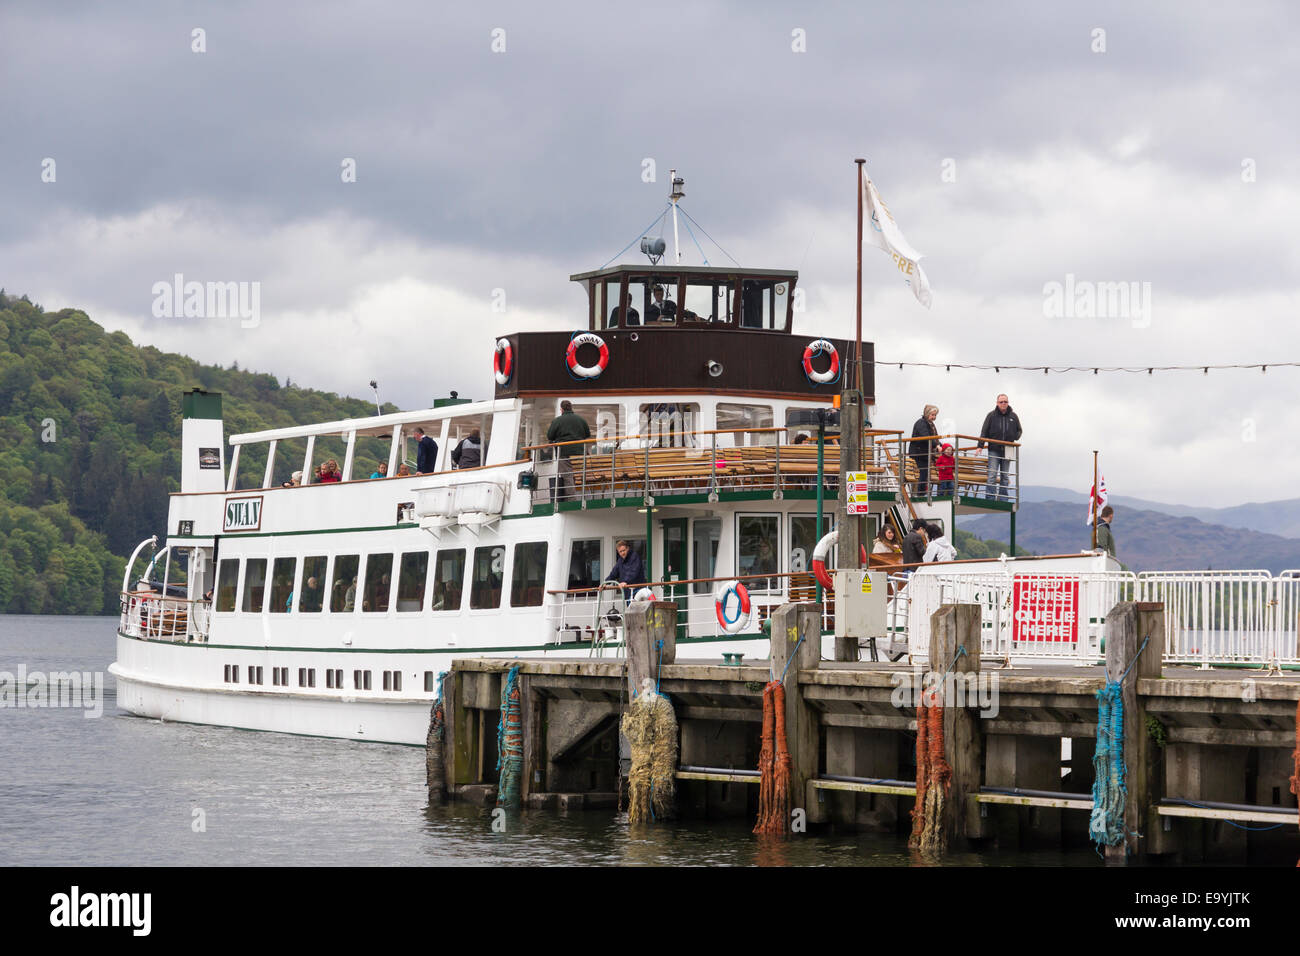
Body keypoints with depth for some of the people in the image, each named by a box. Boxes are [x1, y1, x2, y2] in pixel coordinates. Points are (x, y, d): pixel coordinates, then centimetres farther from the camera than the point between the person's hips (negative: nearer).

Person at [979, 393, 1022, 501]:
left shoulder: (1013, 416, 8)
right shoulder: (991, 415, 1)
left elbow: (1019, 431, 21)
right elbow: (984, 431, 1)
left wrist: (1015, 438, 0)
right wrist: (980, 446, -8)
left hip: (1007, 451, 3)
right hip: (994, 450, -3)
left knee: (1005, 476, 6)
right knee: (992, 475, -10)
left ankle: (1003, 500, 9)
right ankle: (990, 499, -12)